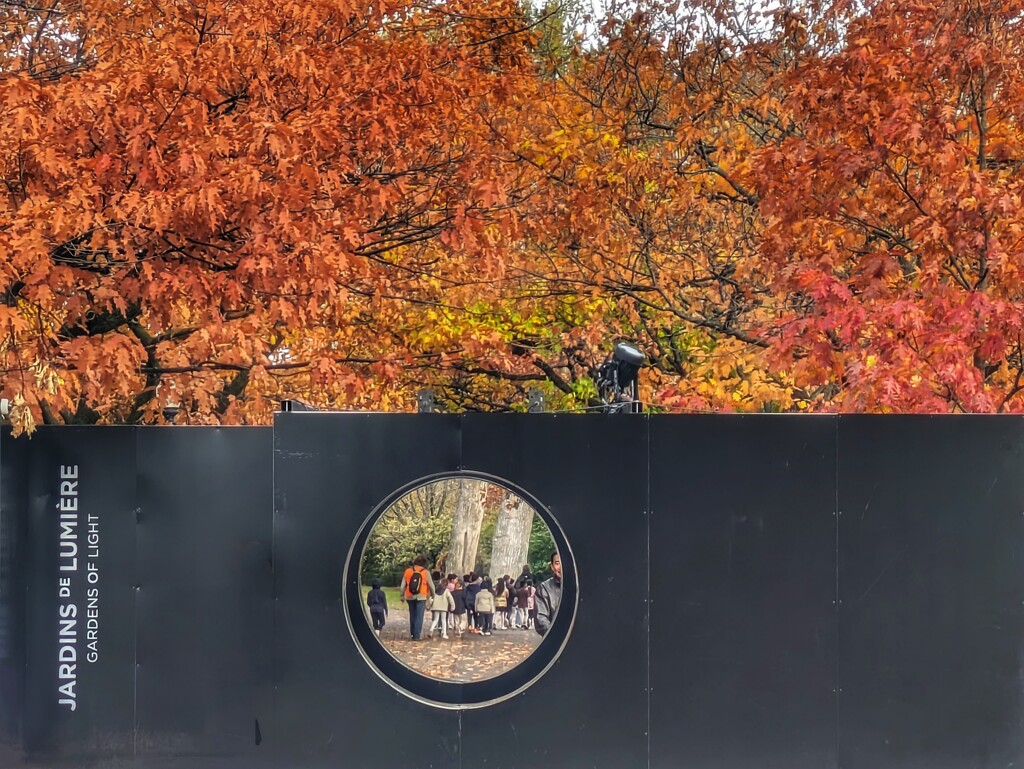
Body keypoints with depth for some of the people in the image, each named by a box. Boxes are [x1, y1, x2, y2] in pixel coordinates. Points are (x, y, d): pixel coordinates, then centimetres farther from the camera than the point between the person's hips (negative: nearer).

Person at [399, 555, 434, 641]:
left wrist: (402, 596, 14)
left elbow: (403, 586, 4)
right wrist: (432, 595, 20)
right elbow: (431, 586, 3)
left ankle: (412, 633, 24)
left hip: (410, 597, 3)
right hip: (421, 597, -3)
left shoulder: (408, 571, 2)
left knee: (412, 615, 17)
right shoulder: (425, 572, -4)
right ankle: (416, 635, -4)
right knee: (419, 617, 1)